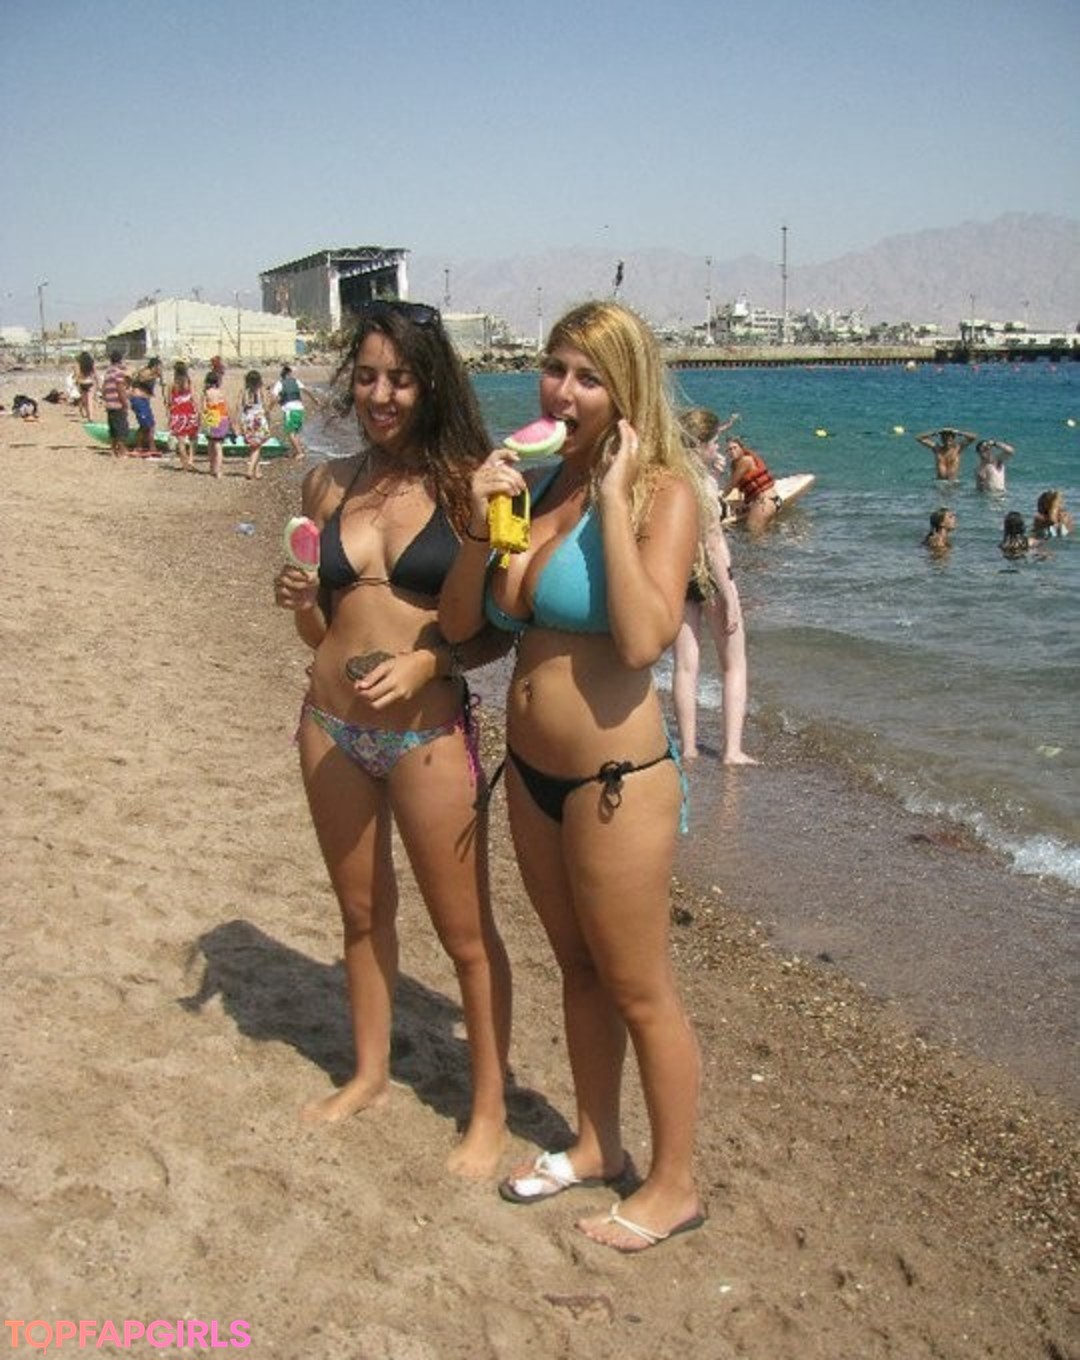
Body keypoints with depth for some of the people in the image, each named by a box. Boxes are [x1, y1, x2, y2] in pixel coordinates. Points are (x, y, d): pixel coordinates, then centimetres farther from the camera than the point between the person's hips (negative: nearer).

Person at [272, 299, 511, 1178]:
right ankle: (371, 1074, 40)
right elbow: (321, 630, 12)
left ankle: (490, 1112, 22)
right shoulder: (330, 484, 5)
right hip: (331, 727, 5)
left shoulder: (465, 482, -8)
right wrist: (300, 600, -9)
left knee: (466, 934, 6)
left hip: (429, 733, -5)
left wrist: (426, 662, -22)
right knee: (363, 913, 21)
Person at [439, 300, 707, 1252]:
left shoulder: (663, 491, -14)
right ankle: (597, 1145, 40)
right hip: (532, 770, 7)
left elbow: (643, 639, -28)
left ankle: (675, 1183, 26)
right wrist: (481, 524, -11)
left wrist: (612, 499, -24)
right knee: (577, 967, 21)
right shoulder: (534, 480, 5)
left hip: (617, 777, -7)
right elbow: (460, 624, 5)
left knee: (639, 989, 7)